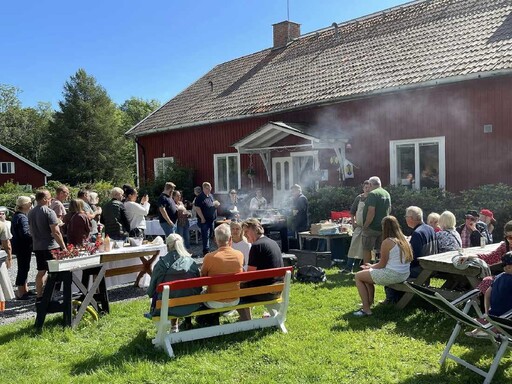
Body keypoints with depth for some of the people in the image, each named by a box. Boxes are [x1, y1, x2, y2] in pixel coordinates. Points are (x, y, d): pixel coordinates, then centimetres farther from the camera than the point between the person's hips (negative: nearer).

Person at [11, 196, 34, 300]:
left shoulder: (16, 216, 12)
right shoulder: (22, 217, -20)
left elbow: (13, 231, 20)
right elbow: (25, 233, -28)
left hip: (20, 247, 10)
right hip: (23, 247, -10)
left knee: (24, 268, 18)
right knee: (23, 269, -2)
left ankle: (25, 290, 29)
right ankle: (20, 293, 5)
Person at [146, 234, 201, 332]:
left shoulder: (161, 264, -11)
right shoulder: (191, 263, -7)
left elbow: (152, 291, -2)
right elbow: (198, 287, 3)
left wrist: (150, 292, 21)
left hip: (169, 308, -1)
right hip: (191, 307, 2)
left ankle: (174, 325, 29)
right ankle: (188, 322, 39)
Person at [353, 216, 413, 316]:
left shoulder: (387, 242, -17)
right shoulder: (404, 240, 8)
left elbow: (382, 264, -11)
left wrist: (371, 266, 9)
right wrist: (373, 266, 17)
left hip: (392, 275, -9)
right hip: (404, 275, 9)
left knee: (358, 276, 6)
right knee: (368, 273, 25)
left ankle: (366, 309, 3)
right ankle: (370, 302, 26)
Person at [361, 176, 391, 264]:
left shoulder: (372, 194, -15)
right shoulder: (387, 194, 11)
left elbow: (371, 212, -22)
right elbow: (389, 209, 21)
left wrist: (365, 226, -17)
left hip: (372, 227, -8)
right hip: (383, 227, 8)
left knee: (366, 249, 1)